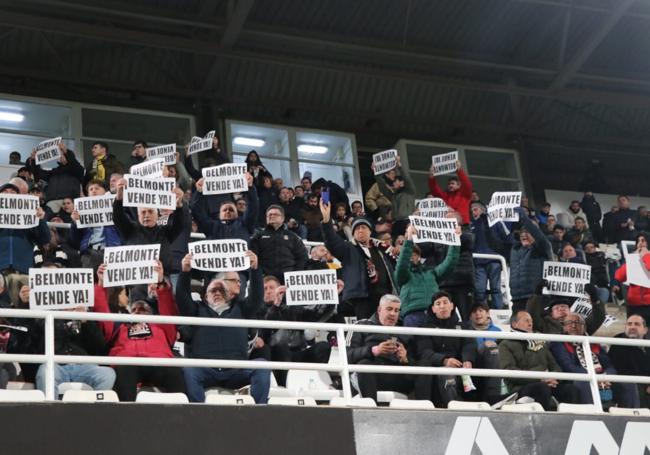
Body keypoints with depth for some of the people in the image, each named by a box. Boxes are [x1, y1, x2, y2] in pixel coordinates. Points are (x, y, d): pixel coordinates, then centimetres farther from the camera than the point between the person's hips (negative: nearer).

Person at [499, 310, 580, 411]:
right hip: (522, 387, -5)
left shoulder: (541, 343, 27)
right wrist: (539, 379, -15)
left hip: (547, 383, 5)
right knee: (543, 388, -36)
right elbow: (508, 371, -7)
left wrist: (554, 378, -5)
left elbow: (554, 366, 21)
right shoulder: (506, 345, 8)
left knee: (571, 389, -23)